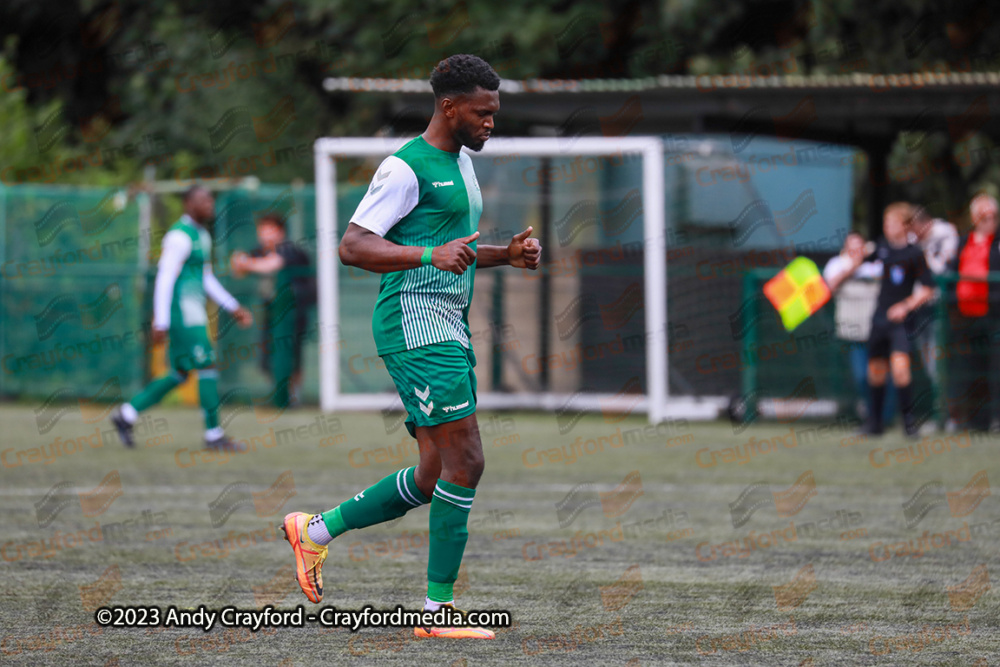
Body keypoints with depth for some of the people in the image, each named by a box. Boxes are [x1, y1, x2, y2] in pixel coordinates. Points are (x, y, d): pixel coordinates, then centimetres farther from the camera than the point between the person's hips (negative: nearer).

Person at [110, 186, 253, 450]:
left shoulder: (201, 235, 17)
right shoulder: (180, 236, -14)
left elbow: (206, 279, 25)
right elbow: (165, 279, -17)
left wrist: (234, 308, 20)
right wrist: (161, 323, -21)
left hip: (193, 310, 10)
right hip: (182, 311, -10)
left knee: (179, 374, 11)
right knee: (207, 367, -7)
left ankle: (126, 415, 16)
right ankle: (213, 433, -1)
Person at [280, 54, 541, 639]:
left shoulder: (461, 163, 19)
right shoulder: (407, 168, -11)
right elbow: (353, 246, -17)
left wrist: (507, 255, 11)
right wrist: (430, 255, -30)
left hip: (450, 331, 10)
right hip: (415, 324, -10)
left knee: (434, 480, 9)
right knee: (465, 463, -14)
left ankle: (315, 530, 23)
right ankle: (438, 609, -10)